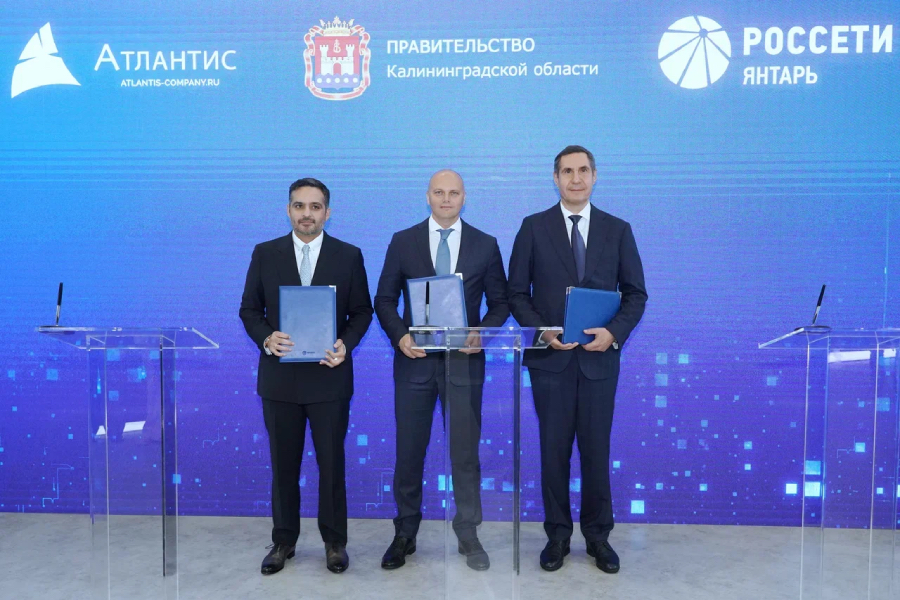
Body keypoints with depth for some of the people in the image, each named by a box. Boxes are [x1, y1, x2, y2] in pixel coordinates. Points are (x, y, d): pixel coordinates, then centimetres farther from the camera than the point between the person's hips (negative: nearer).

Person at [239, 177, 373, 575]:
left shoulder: (349, 256, 0)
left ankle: (335, 542, 25)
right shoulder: (265, 254, 3)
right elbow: (249, 309, 5)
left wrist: (346, 344, -14)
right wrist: (265, 338, -14)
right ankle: (283, 541, 28)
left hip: (329, 376, -1)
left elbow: (362, 311, 3)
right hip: (279, 377, 1)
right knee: (284, 464, 12)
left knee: (332, 464, 8)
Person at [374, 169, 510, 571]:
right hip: (414, 359, 1)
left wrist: (482, 334, -12)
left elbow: (499, 303, 6)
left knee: (466, 451, 7)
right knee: (409, 451, 9)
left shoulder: (485, 245, 4)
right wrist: (399, 336, -12)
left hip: (464, 360, 0)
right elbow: (384, 299, 4)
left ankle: (468, 535, 23)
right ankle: (405, 534, 24)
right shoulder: (403, 241, 4)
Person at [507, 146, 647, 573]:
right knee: (554, 449, 7)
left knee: (596, 449, 8)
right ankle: (558, 535, 22)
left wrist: (615, 332, -11)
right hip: (550, 358, 0)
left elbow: (635, 293, 6)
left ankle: (598, 536, 24)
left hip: (599, 358, 1)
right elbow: (517, 293, 2)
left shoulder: (618, 230, 5)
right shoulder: (534, 228, 2)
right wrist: (542, 331, -13)